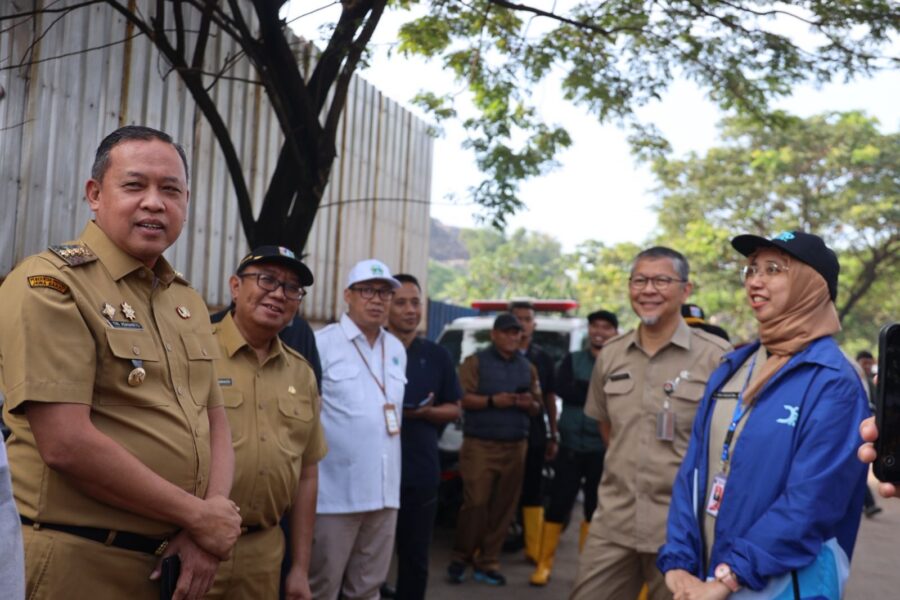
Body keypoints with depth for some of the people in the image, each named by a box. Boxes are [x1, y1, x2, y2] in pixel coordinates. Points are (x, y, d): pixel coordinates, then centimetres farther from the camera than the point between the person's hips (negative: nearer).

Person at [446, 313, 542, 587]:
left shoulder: (528, 368, 19)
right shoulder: (475, 362, 4)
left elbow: (537, 407, 19)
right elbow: (463, 398, -6)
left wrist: (529, 404, -3)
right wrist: (492, 401, -19)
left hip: (515, 447, 4)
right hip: (480, 444, -4)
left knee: (503, 508, 0)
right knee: (475, 503, -9)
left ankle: (488, 562, 10)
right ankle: (460, 558, 5)